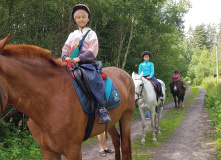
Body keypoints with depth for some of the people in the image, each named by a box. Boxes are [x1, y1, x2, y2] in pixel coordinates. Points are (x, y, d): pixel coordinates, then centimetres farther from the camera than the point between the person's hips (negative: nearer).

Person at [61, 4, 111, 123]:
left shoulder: (91, 33, 12)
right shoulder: (72, 35, 25)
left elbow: (93, 51, -3)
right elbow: (65, 49, 19)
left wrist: (79, 58, -17)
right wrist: (66, 57, -6)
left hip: (87, 63, -5)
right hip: (72, 63, 5)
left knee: (94, 79, -31)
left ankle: (102, 109, -30)